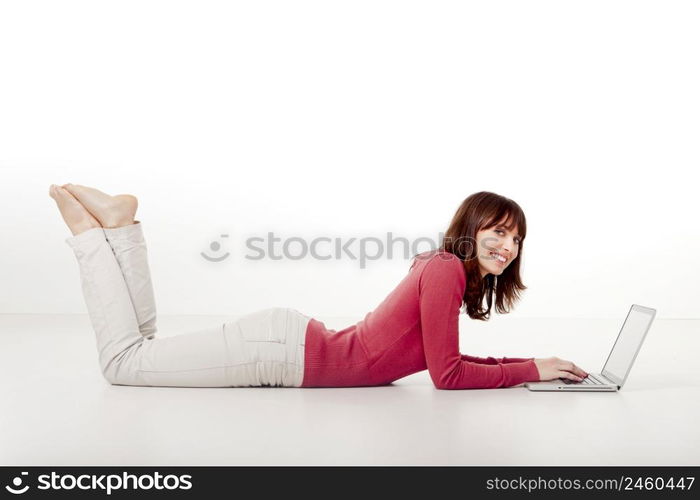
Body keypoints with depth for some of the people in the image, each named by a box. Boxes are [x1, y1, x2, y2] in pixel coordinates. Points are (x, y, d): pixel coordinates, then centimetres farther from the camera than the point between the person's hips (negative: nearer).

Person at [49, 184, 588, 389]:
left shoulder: (449, 271, 12)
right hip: (282, 348, -8)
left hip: (290, 338, 8)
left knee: (135, 357, 18)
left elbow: (444, 359, 18)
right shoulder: (446, 270, -17)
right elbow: (446, 374, -17)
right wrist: (531, 370, -9)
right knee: (123, 362, 2)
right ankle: (91, 229, 10)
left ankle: (120, 223, 19)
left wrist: (515, 364, 10)